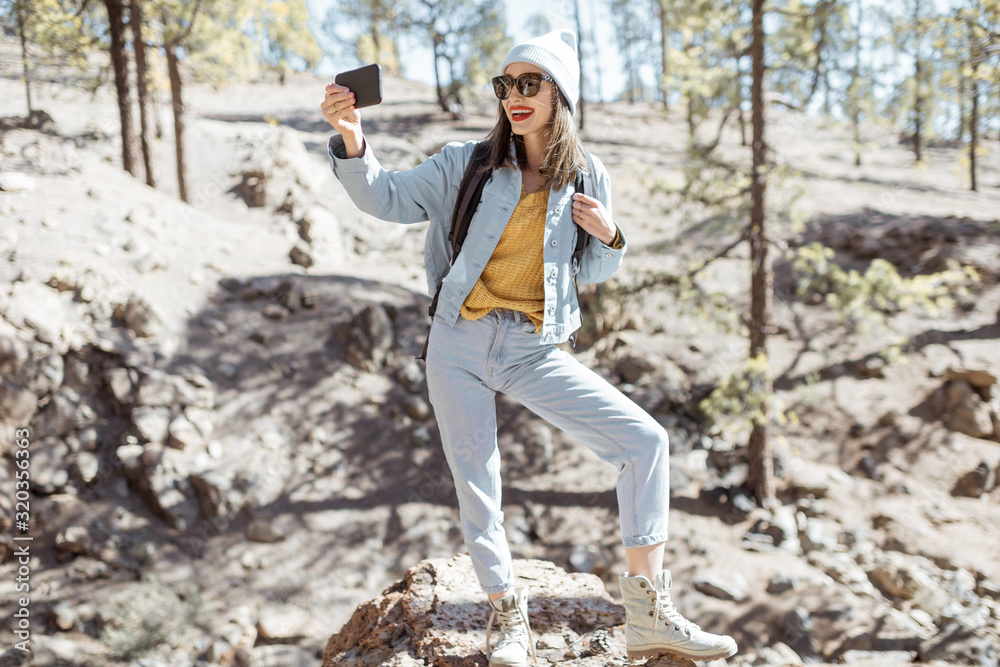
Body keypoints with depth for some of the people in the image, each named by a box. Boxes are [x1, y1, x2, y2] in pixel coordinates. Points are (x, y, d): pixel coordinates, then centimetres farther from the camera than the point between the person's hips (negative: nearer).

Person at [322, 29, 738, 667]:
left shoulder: (588, 178, 5)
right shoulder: (467, 163, 1)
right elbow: (387, 197, -6)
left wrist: (610, 238, -6)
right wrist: (352, 140, -24)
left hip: (535, 352, 1)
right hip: (459, 345, -1)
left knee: (645, 440, -9)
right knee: (476, 483, 4)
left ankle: (649, 614, -1)